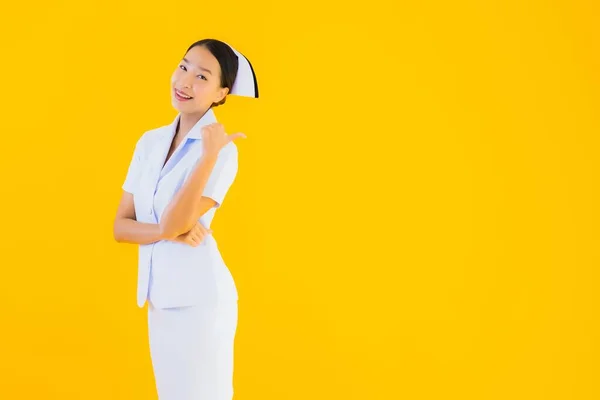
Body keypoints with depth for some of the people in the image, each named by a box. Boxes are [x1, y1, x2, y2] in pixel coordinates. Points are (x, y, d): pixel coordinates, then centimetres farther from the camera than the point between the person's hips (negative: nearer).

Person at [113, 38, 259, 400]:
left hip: (199, 299, -6)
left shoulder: (222, 150, -13)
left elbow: (173, 223, -20)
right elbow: (121, 226, 3)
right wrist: (168, 232, -16)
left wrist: (209, 155, -26)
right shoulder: (149, 142, 5)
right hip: (158, 297, 6)